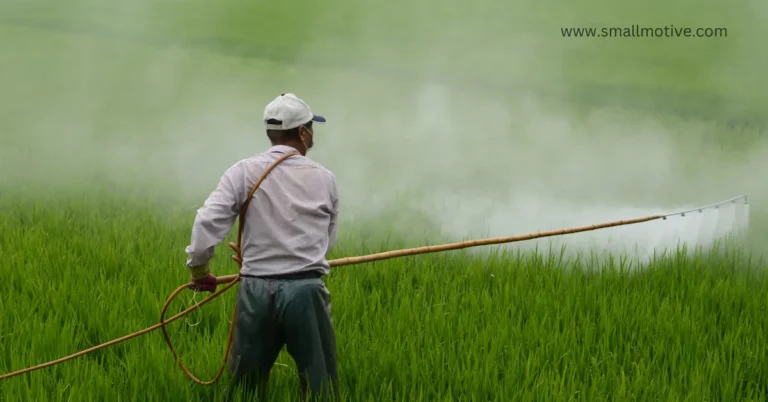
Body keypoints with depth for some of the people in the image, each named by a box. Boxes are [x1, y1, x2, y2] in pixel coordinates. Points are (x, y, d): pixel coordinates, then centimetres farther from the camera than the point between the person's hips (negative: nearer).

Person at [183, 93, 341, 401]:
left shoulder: (244, 172, 0)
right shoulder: (324, 179, 3)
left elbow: (207, 222, -9)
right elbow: (328, 239, 11)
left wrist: (198, 269, 5)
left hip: (256, 291, 1)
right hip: (307, 291, -1)